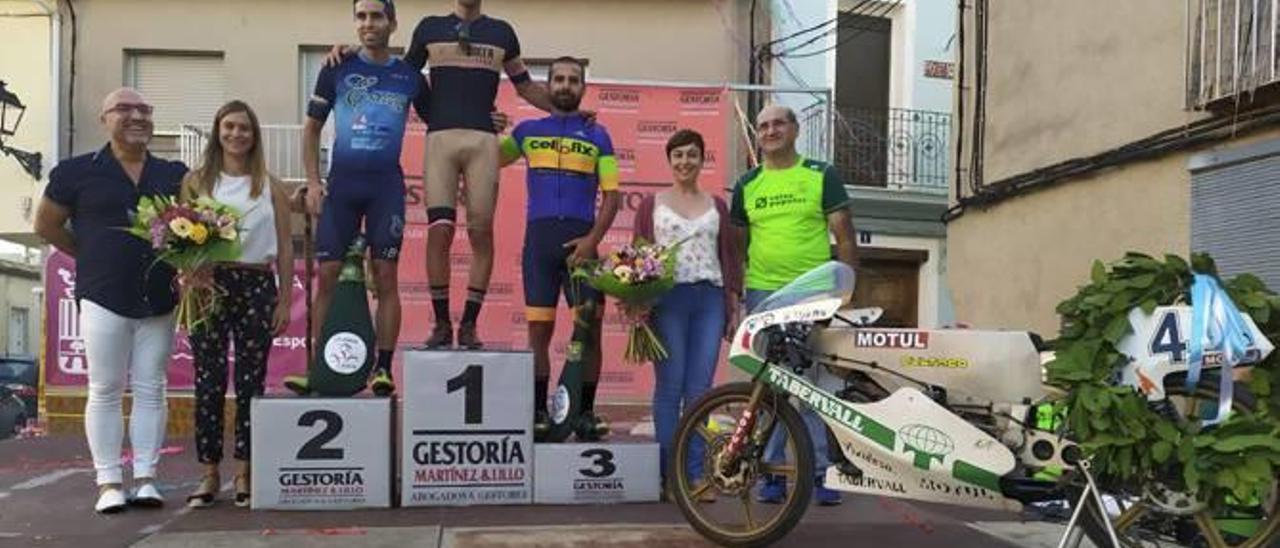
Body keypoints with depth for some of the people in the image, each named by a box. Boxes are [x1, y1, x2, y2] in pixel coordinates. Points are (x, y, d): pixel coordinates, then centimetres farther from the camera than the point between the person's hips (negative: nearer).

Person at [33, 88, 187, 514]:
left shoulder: (175, 174, 8)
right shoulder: (78, 171, 1)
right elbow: (46, 224, 9)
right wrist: (92, 257, 5)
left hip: (160, 300, 3)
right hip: (104, 299, -2)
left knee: (151, 390, 6)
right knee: (105, 390, 3)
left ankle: (145, 478, 12)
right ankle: (109, 481, 10)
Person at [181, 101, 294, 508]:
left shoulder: (270, 187, 8)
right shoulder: (196, 181, 9)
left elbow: (284, 248, 7)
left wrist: (284, 301, 2)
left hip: (256, 286, 0)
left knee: (251, 381, 3)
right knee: (208, 381, 2)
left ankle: (244, 473, 12)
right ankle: (209, 473, 11)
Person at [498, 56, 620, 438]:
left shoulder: (597, 135, 10)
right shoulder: (528, 131, 14)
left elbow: (612, 195, 4)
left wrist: (592, 239, -10)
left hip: (581, 239, -1)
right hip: (539, 237, 1)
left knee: (590, 328, -3)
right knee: (539, 329, 2)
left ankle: (586, 411, 7)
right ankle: (538, 412, 10)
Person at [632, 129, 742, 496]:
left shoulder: (716, 206, 17)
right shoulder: (652, 204, 11)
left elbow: (730, 257, 15)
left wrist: (734, 308, 7)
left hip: (709, 300, 2)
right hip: (668, 299, -2)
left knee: (700, 391, 0)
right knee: (670, 388, -4)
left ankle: (695, 475, 7)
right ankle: (670, 475, 3)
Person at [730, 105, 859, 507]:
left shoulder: (822, 175, 6)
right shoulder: (747, 184, 13)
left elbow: (844, 235, 3)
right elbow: (736, 243, 16)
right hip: (763, 293, 3)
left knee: (816, 386, -4)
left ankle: (821, 473, 6)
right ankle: (772, 473, 14)